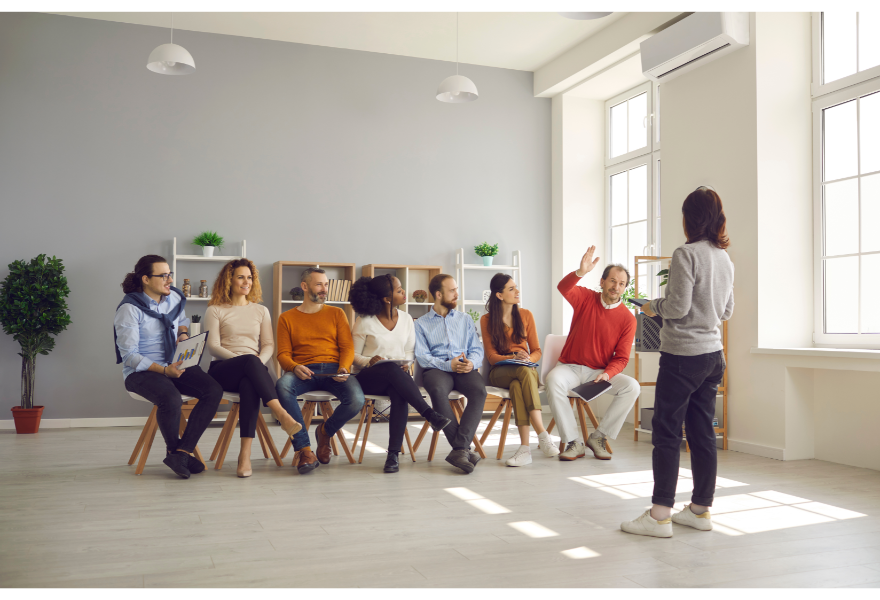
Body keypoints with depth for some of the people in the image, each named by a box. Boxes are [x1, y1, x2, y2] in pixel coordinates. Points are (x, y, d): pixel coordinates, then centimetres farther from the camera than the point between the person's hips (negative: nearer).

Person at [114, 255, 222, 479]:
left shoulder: (174, 297, 8)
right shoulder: (129, 309, -12)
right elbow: (129, 355, -16)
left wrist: (183, 333, 6)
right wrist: (164, 370, -28)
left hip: (175, 365, 6)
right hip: (141, 371, -6)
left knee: (214, 390, -20)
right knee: (171, 400, -37)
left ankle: (181, 452, -18)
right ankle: (173, 448, -4)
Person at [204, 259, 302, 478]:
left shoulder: (261, 310, 22)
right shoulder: (215, 311, 12)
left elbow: (269, 346, 13)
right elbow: (213, 347, -1)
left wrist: (260, 361, -12)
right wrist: (246, 360, -16)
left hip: (253, 369, 2)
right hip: (223, 371, -2)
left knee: (249, 385, -38)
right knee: (250, 361, -39)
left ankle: (245, 455, -46)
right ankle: (281, 414, -49)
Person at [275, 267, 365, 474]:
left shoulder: (336, 313, 18)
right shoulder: (287, 318, 15)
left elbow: (347, 347, 9)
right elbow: (283, 354, 6)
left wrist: (344, 368, -13)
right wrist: (295, 367, -18)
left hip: (333, 370, 1)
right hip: (303, 371, -1)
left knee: (356, 400, -29)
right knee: (281, 386, -36)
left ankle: (325, 431, 5)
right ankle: (304, 450, -29)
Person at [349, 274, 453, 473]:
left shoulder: (406, 319, 10)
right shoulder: (365, 322, -2)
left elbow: (410, 351, 13)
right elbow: (354, 355, -1)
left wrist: (405, 364, -9)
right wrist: (369, 361, -22)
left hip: (397, 376, 3)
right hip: (368, 378, -3)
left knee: (400, 395, -36)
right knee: (391, 369, -39)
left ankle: (393, 454, -35)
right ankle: (431, 416, -37)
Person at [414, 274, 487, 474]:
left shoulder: (465, 319, 24)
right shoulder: (421, 324, 15)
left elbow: (477, 350, 15)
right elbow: (422, 356, 1)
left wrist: (471, 362, -10)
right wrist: (448, 365, -16)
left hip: (465, 368, 2)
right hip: (436, 369, -2)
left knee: (479, 390, -33)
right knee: (438, 390, -38)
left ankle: (459, 449, -38)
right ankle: (464, 449, -34)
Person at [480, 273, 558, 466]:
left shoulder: (525, 315, 14)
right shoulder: (487, 320, 7)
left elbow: (536, 351, 11)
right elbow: (491, 356, 0)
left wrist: (528, 359, -13)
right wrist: (513, 358, -20)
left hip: (526, 369, 2)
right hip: (500, 372, -1)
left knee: (517, 385, -38)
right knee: (524, 373, -38)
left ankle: (525, 447, -48)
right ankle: (542, 435, -46)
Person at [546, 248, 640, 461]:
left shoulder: (628, 319, -3)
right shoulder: (586, 298, -2)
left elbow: (621, 358, -3)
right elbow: (563, 288, -25)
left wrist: (607, 374, -24)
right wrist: (581, 272, -44)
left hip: (601, 371, 1)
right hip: (570, 367, -1)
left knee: (632, 386, -24)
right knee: (553, 380, -33)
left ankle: (598, 437, -11)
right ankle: (573, 443, -23)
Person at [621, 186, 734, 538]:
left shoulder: (686, 254, -13)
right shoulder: (725, 259, 12)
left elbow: (677, 307, -17)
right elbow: (727, 312, 18)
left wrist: (653, 307, 1)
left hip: (683, 354, -8)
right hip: (713, 354, 8)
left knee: (666, 433, -3)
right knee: (702, 433, 12)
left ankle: (660, 516, -1)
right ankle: (701, 509, 20)